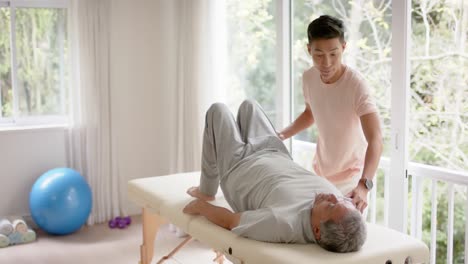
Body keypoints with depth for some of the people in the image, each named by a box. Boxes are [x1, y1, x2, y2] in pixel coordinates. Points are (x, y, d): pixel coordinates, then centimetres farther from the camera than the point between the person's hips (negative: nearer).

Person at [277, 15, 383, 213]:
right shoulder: (308, 78, -11)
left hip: (350, 179, -5)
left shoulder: (356, 85, -29)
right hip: (320, 174, 5)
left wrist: (364, 184, -52)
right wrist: (282, 135, -3)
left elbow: (375, 140, -37)